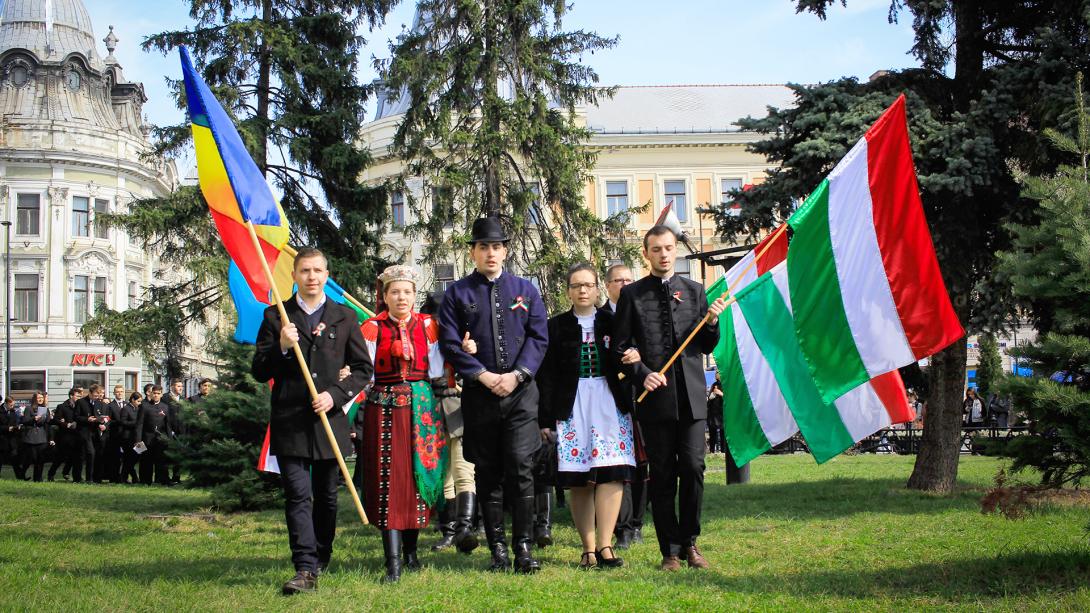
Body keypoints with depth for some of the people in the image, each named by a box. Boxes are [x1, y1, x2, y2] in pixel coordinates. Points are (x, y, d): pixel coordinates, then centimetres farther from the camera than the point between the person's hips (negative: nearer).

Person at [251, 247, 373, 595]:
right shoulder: (276, 316, 6)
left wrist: (336, 395, -7)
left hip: (329, 419, 2)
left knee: (326, 496, 12)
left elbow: (363, 368, 9)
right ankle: (305, 570, -14)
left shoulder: (345, 318, 8)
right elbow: (259, 372, 5)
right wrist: (281, 348, -14)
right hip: (289, 421, -1)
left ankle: (321, 558, 29)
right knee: (297, 495, -10)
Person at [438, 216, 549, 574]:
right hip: (479, 396, 0)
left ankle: (523, 547, -3)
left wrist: (518, 374, -9)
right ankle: (498, 548, 11)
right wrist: (483, 375, -11)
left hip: (521, 393, 0)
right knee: (487, 474, 4)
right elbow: (449, 343, -1)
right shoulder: (458, 294, 7)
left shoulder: (525, 289, 11)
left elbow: (539, 337, 5)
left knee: (521, 469, -9)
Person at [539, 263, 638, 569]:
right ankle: (588, 547, 4)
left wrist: (634, 357, -10)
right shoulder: (556, 326, 7)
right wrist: (546, 419, -2)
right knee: (578, 480, -2)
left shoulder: (611, 322, 10)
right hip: (571, 406, -1)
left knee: (611, 473, -10)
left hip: (610, 404, 1)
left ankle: (604, 544, -10)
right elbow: (547, 375, 4)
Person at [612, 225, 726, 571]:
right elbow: (619, 348, 6)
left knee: (693, 468, -4)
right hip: (655, 396, -1)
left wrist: (712, 323, -5)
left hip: (691, 394, 1)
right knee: (662, 475, 2)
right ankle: (670, 551, 10)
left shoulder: (695, 291, 13)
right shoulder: (632, 295, 7)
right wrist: (642, 374, -9)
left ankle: (690, 543, 13)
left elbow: (707, 347, 14)